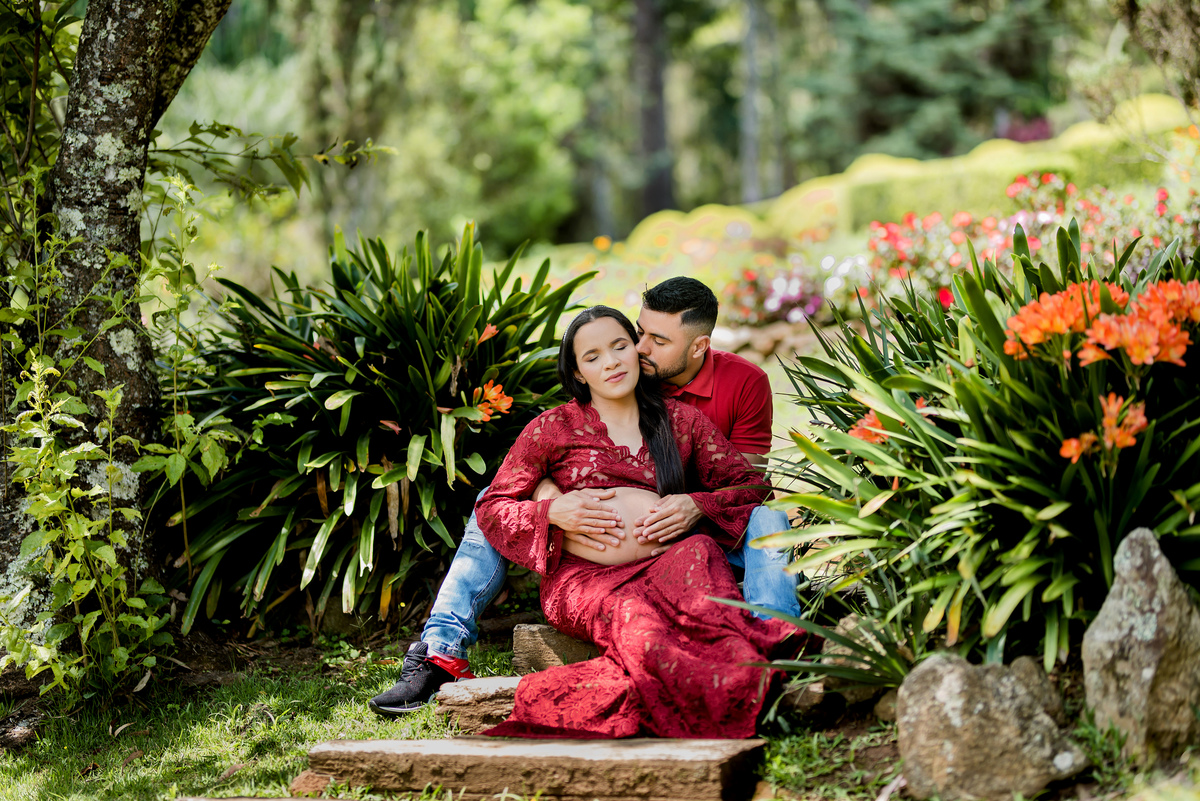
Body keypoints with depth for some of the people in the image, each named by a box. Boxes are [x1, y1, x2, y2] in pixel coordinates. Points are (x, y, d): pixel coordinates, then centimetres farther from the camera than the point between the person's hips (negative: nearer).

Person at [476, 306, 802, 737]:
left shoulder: (681, 420, 20)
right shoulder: (553, 428, 15)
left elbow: (751, 485, 20)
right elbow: (491, 508, 17)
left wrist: (697, 505, 0)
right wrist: (552, 512, -2)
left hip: (664, 567, 2)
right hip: (583, 575, -2)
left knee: (700, 548, -36)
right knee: (631, 614, -39)